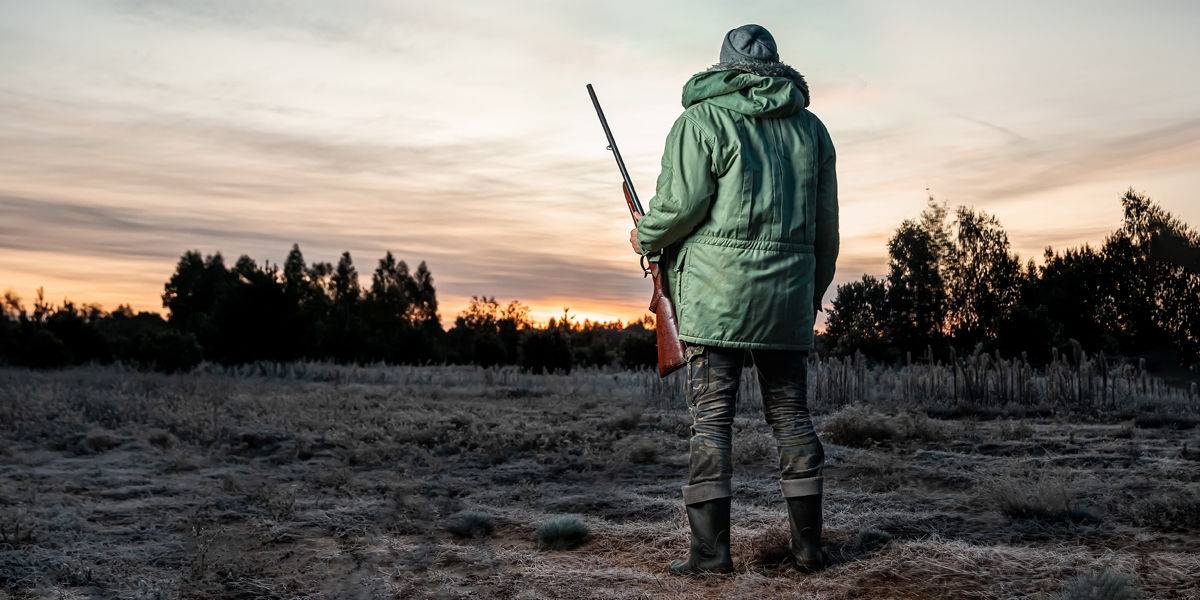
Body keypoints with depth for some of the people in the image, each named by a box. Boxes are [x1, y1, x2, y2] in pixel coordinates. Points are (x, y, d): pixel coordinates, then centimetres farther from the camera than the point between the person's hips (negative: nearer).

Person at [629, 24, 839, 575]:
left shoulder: (702, 120, -1)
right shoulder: (810, 127, 14)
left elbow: (682, 203, -11)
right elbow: (825, 224, 14)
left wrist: (646, 238, 9)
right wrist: (814, 291, 24)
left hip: (717, 293, -4)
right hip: (788, 295, 5)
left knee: (711, 416, -1)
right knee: (791, 414, 10)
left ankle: (711, 548, -1)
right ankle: (808, 544, 15)